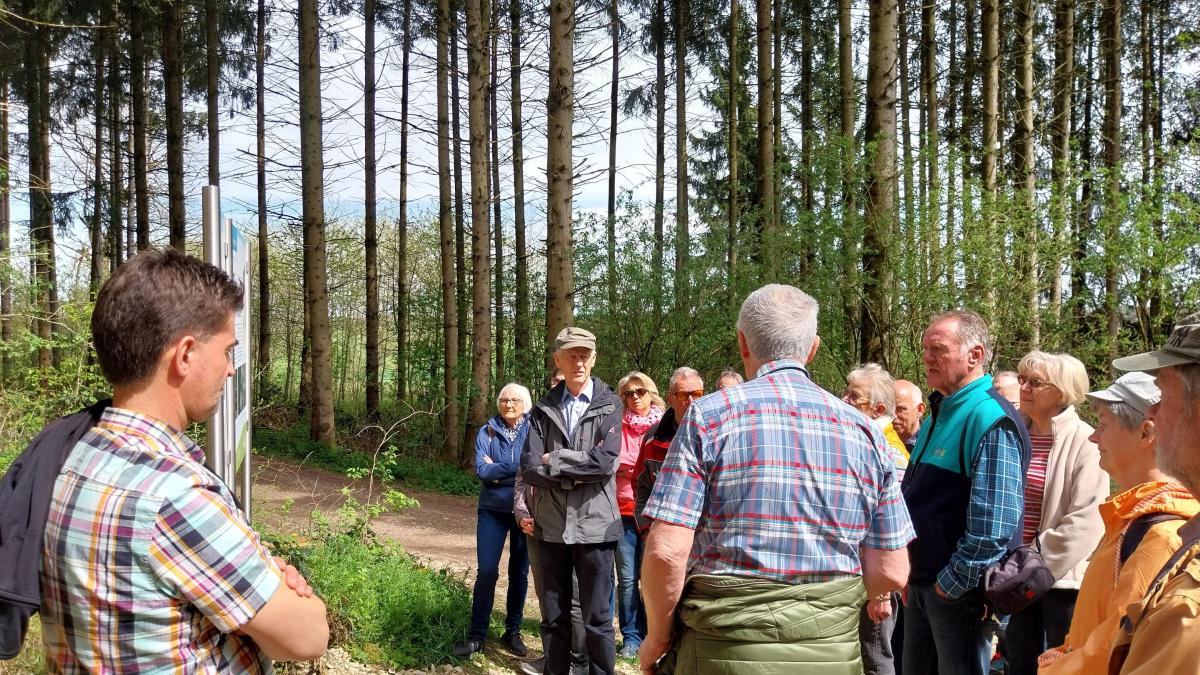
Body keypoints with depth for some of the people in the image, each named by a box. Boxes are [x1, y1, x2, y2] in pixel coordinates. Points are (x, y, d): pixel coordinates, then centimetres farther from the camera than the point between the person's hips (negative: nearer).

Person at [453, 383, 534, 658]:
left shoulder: (534, 431, -4)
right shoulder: (487, 432, -2)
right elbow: (481, 470, -13)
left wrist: (498, 470, -15)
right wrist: (518, 468, -17)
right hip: (493, 511, 0)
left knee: (519, 573, 9)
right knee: (486, 572, -3)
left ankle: (513, 632, 22)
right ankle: (477, 635, 7)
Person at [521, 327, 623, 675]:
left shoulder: (609, 405, -1)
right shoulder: (543, 409, 6)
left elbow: (606, 462, -15)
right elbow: (530, 468, -4)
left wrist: (554, 460, -9)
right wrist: (577, 474, -11)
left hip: (594, 525, -3)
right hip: (551, 526, 3)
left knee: (597, 618, 5)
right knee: (554, 617, 13)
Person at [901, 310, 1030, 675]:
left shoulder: (991, 420, -19)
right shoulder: (940, 412, 11)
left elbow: (993, 528, -25)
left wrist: (950, 584, -18)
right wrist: (912, 575, 15)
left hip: (959, 591, -9)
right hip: (919, 584, 9)